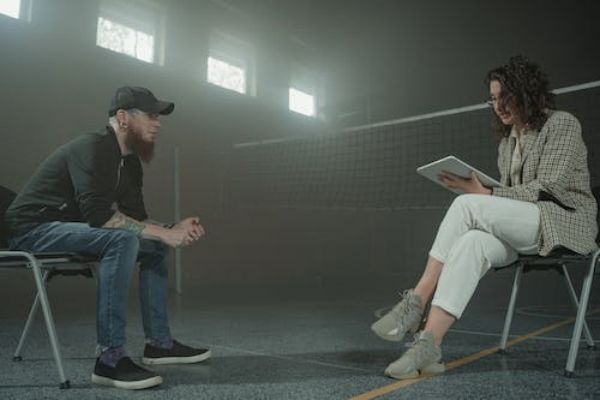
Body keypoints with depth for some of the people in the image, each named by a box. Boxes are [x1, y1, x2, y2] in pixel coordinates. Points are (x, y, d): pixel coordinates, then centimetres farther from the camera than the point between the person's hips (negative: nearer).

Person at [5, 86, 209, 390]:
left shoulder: (130, 162, 7)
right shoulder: (92, 148, -21)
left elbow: (136, 218, 5)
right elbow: (100, 215, -32)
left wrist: (173, 230, -13)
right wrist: (164, 232, -29)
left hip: (69, 228, 10)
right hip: (33, 229, -9)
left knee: (155, 246, 6)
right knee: (122, 239, -32)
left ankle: (158, 342, 7)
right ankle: (110, 358, -29)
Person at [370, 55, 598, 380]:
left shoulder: (562, 124, -3)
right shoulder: (507, 139, 18)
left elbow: (548, 188, -14)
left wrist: (484, 194, -22)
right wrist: (483, 194, -5)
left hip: (564, 222, -6)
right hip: (525, 227, 6)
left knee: (467, 204, -29)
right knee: (472, 242, -31)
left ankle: (416, 301, -28)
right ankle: (429, 345, -41)